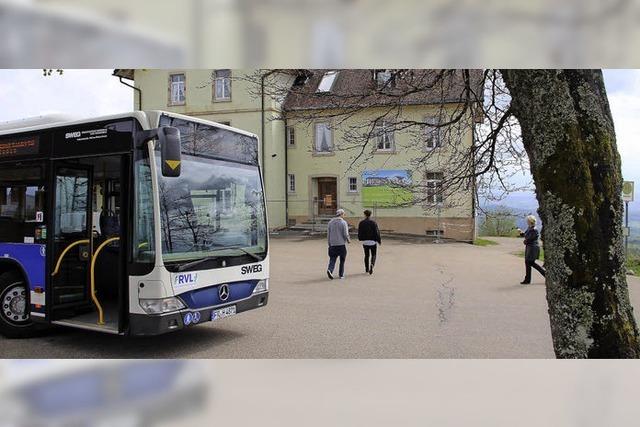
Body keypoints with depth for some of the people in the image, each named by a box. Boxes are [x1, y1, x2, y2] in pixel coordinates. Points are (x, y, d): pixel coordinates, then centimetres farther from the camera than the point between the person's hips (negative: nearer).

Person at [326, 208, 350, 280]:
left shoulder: (330, 222, 7)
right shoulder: (343, 223, -8)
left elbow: (328, 234, 9)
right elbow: (345, 234, -11)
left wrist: (329, 244, 15)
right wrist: (348, 240, 9)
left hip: (333, 244, 3)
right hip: (342, 244, -3)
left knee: (332, 259, 3)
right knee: (342, 260, 10)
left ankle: (330, 270, -22)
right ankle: (341, 274, 14)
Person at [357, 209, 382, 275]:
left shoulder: (361, 223, 0)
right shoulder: (373, 222, -8)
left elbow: (359, 232, 5)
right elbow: (377, 232, -9)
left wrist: (360, 239, 23)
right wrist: (379, 240, 2)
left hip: (365, 242, 3)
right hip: (373, 241, -3)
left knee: (366, 255, 15)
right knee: (373, 255, 6)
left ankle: (367, 269, 18)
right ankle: (372, 265, -19)